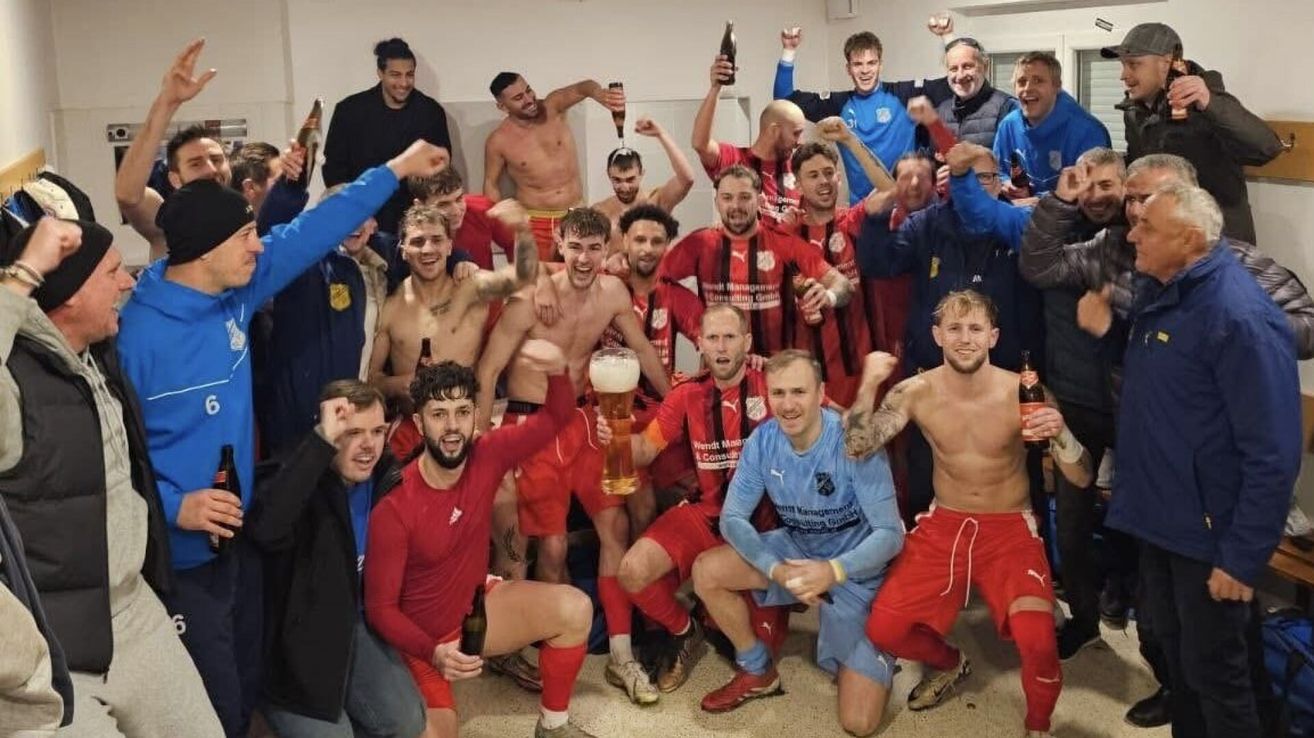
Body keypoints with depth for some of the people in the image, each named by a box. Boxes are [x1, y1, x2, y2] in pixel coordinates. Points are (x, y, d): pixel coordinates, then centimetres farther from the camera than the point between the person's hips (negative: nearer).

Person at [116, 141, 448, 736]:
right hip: (182, 557, -8)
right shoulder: (138, 336, -24)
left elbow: (310, 234, 6)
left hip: (238, 538, 8)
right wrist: (174, 506, -30)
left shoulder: (235, 293, -2)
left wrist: (394, 171, 10)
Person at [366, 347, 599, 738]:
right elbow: (380, 607, -20)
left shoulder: (487, 456, -15)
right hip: (419, 635, -4)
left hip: (476, 604, 5)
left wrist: (558, 371, -29)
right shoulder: (394, 506, -27)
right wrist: (435, 653, -34)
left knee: (574, 609, -15)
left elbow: (553, 419, -6)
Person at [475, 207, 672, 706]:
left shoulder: (613, 293, -3)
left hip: (582, 419, 5)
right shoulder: (529, 300, -18)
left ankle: (621, 656, 8)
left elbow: (643, 350, 12)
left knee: (615, 525, -1)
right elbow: (487, 373, -15)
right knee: (553, 546, -3)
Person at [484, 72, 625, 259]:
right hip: (535, 223, -2)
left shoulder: (553, 108, -6)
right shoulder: (498, 141, -7)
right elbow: (491, 184, 5)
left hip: (576, 216, 2)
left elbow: (582, 89, -25)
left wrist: (599, 93, -49)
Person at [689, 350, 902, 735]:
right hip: (795, 548, 5)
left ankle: (873, 658, 23)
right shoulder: (763, 439, -15)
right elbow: (732, 518, -12)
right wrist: (776, 569, -28)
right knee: (707, 572, -17)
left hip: (855, 567, -4)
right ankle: (758, 671, 7)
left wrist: (833, 571, -41)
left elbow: (890, 534, -25)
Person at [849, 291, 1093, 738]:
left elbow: (1082, 479, -17)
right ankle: (949, 663, 28)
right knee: (883, 629, -7)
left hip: (1011, 528, -2)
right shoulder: (916, 392, -8)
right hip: (943, 525, 3)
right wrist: (868, 386, -28)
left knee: (1037, 639, -25)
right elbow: (857, 449, -18)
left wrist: (1061, 435, -37)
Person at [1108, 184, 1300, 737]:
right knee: (1178, 654, 23)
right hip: (1162, 519, 8)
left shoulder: (1240, 317, -24)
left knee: (1217, 673, 9)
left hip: (1210, 533, -8)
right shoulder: (1159, 294, 3)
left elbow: (1272, 455, -24)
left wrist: (1243, 558, -21)